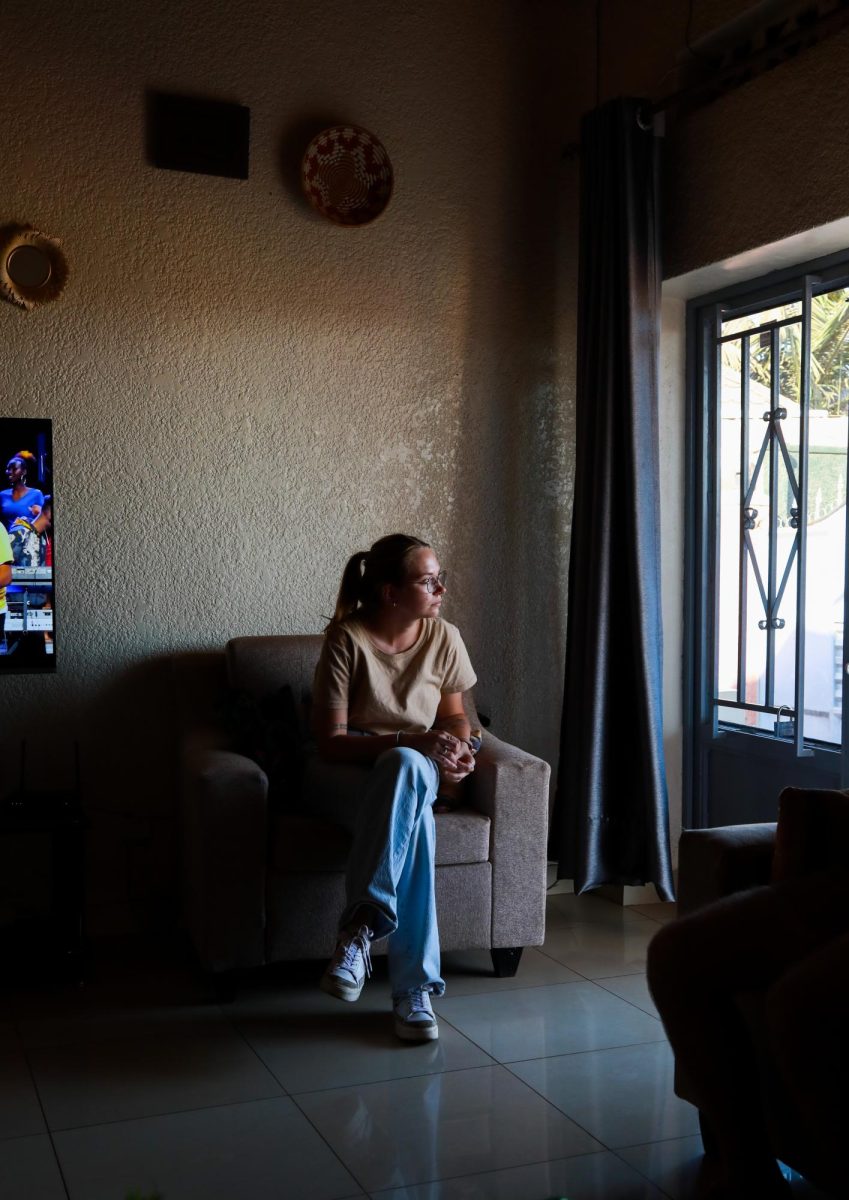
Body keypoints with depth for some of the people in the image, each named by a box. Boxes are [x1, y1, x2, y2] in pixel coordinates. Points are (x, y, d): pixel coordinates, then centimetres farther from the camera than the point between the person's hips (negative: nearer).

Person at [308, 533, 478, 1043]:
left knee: (407, 768, -37)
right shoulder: (347, 638, -14)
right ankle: (414, 985, -37)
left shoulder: (444, 638, -1)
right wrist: (413, 741, -29)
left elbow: (455, 715, 14)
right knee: (411, 800, -38)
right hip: (344, 775, -3)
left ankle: (362, 924, -36)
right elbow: (331, 741, -16)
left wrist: (458, 748, -10)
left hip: (413, 770, 3)